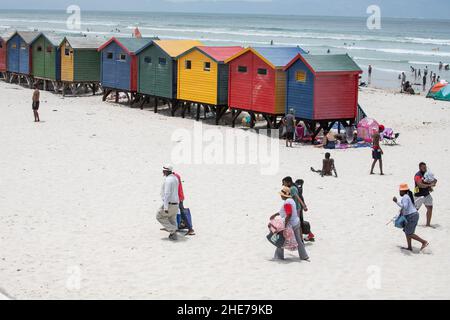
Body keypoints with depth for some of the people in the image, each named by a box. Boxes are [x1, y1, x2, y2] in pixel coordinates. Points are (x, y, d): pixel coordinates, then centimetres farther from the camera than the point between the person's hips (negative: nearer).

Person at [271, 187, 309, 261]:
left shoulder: (287, 203, -21)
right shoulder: (291, 200, 11)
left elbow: (289, 214, -28)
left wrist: (285, 225, -27)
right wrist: (275, 215, 26)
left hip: (290, 224, -10)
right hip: (296, 222, 10)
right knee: (298, 240, 14)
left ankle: (279, 256, 13)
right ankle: (304, 256, 16)